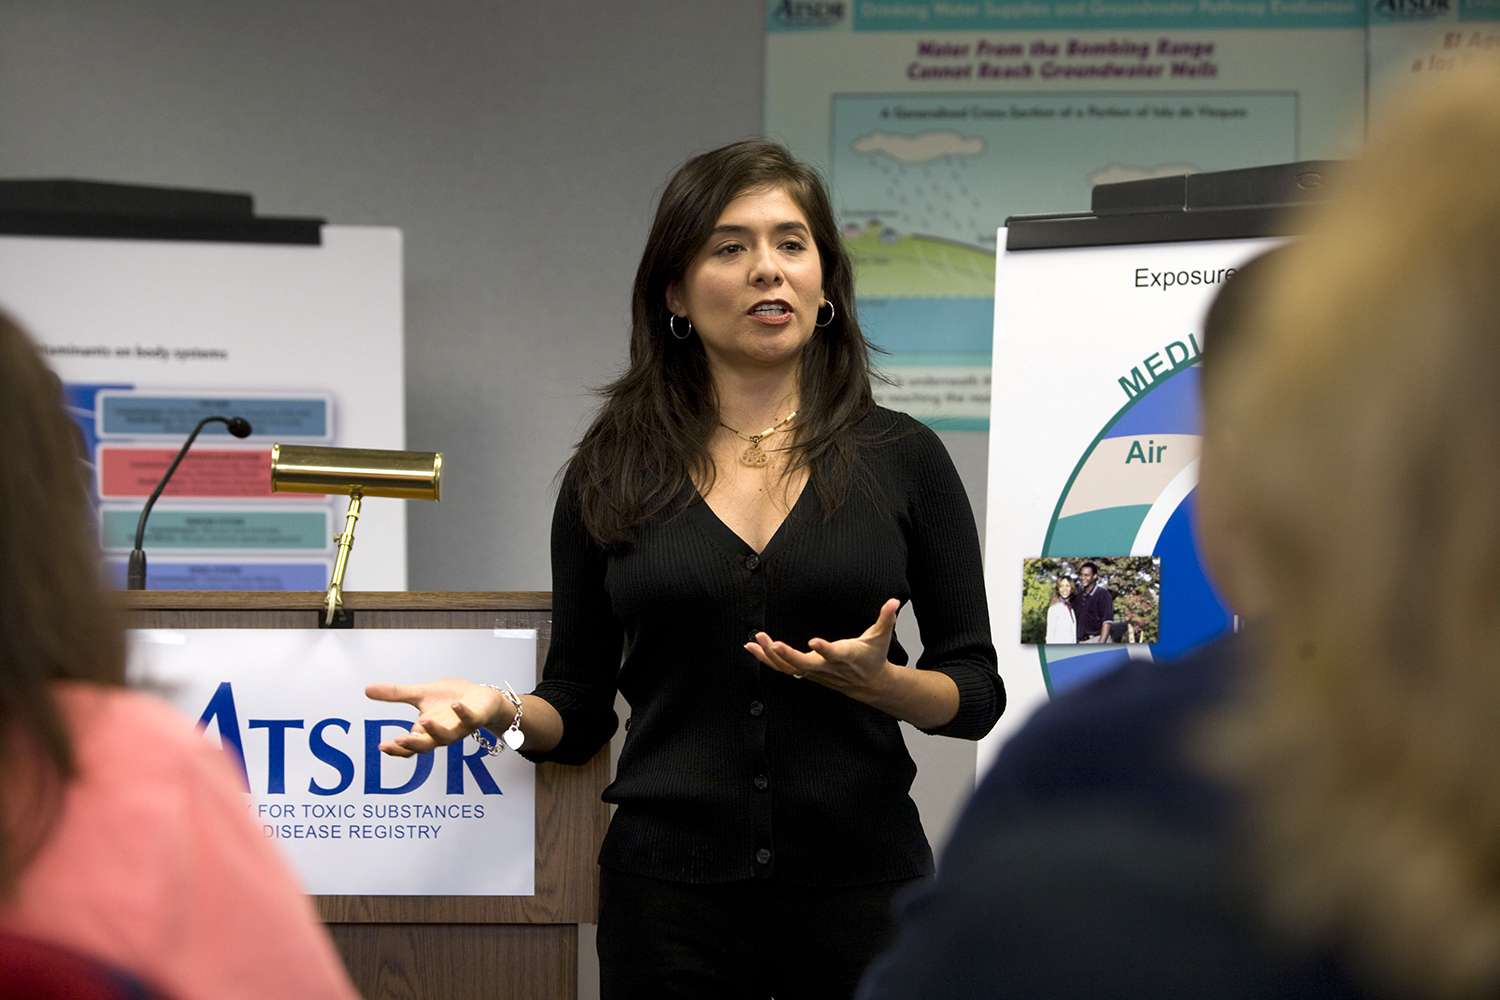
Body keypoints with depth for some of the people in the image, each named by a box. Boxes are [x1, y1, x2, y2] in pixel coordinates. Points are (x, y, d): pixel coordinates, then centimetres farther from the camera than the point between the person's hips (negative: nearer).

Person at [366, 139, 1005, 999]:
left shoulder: (902, 458, 2)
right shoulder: (615, 472, 4)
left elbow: (977, 693, 3)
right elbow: (580, 708, 7)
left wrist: (878, 680, -16)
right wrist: (501, 710, -13)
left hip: (859, 885, 0)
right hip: (671, 888, 1)